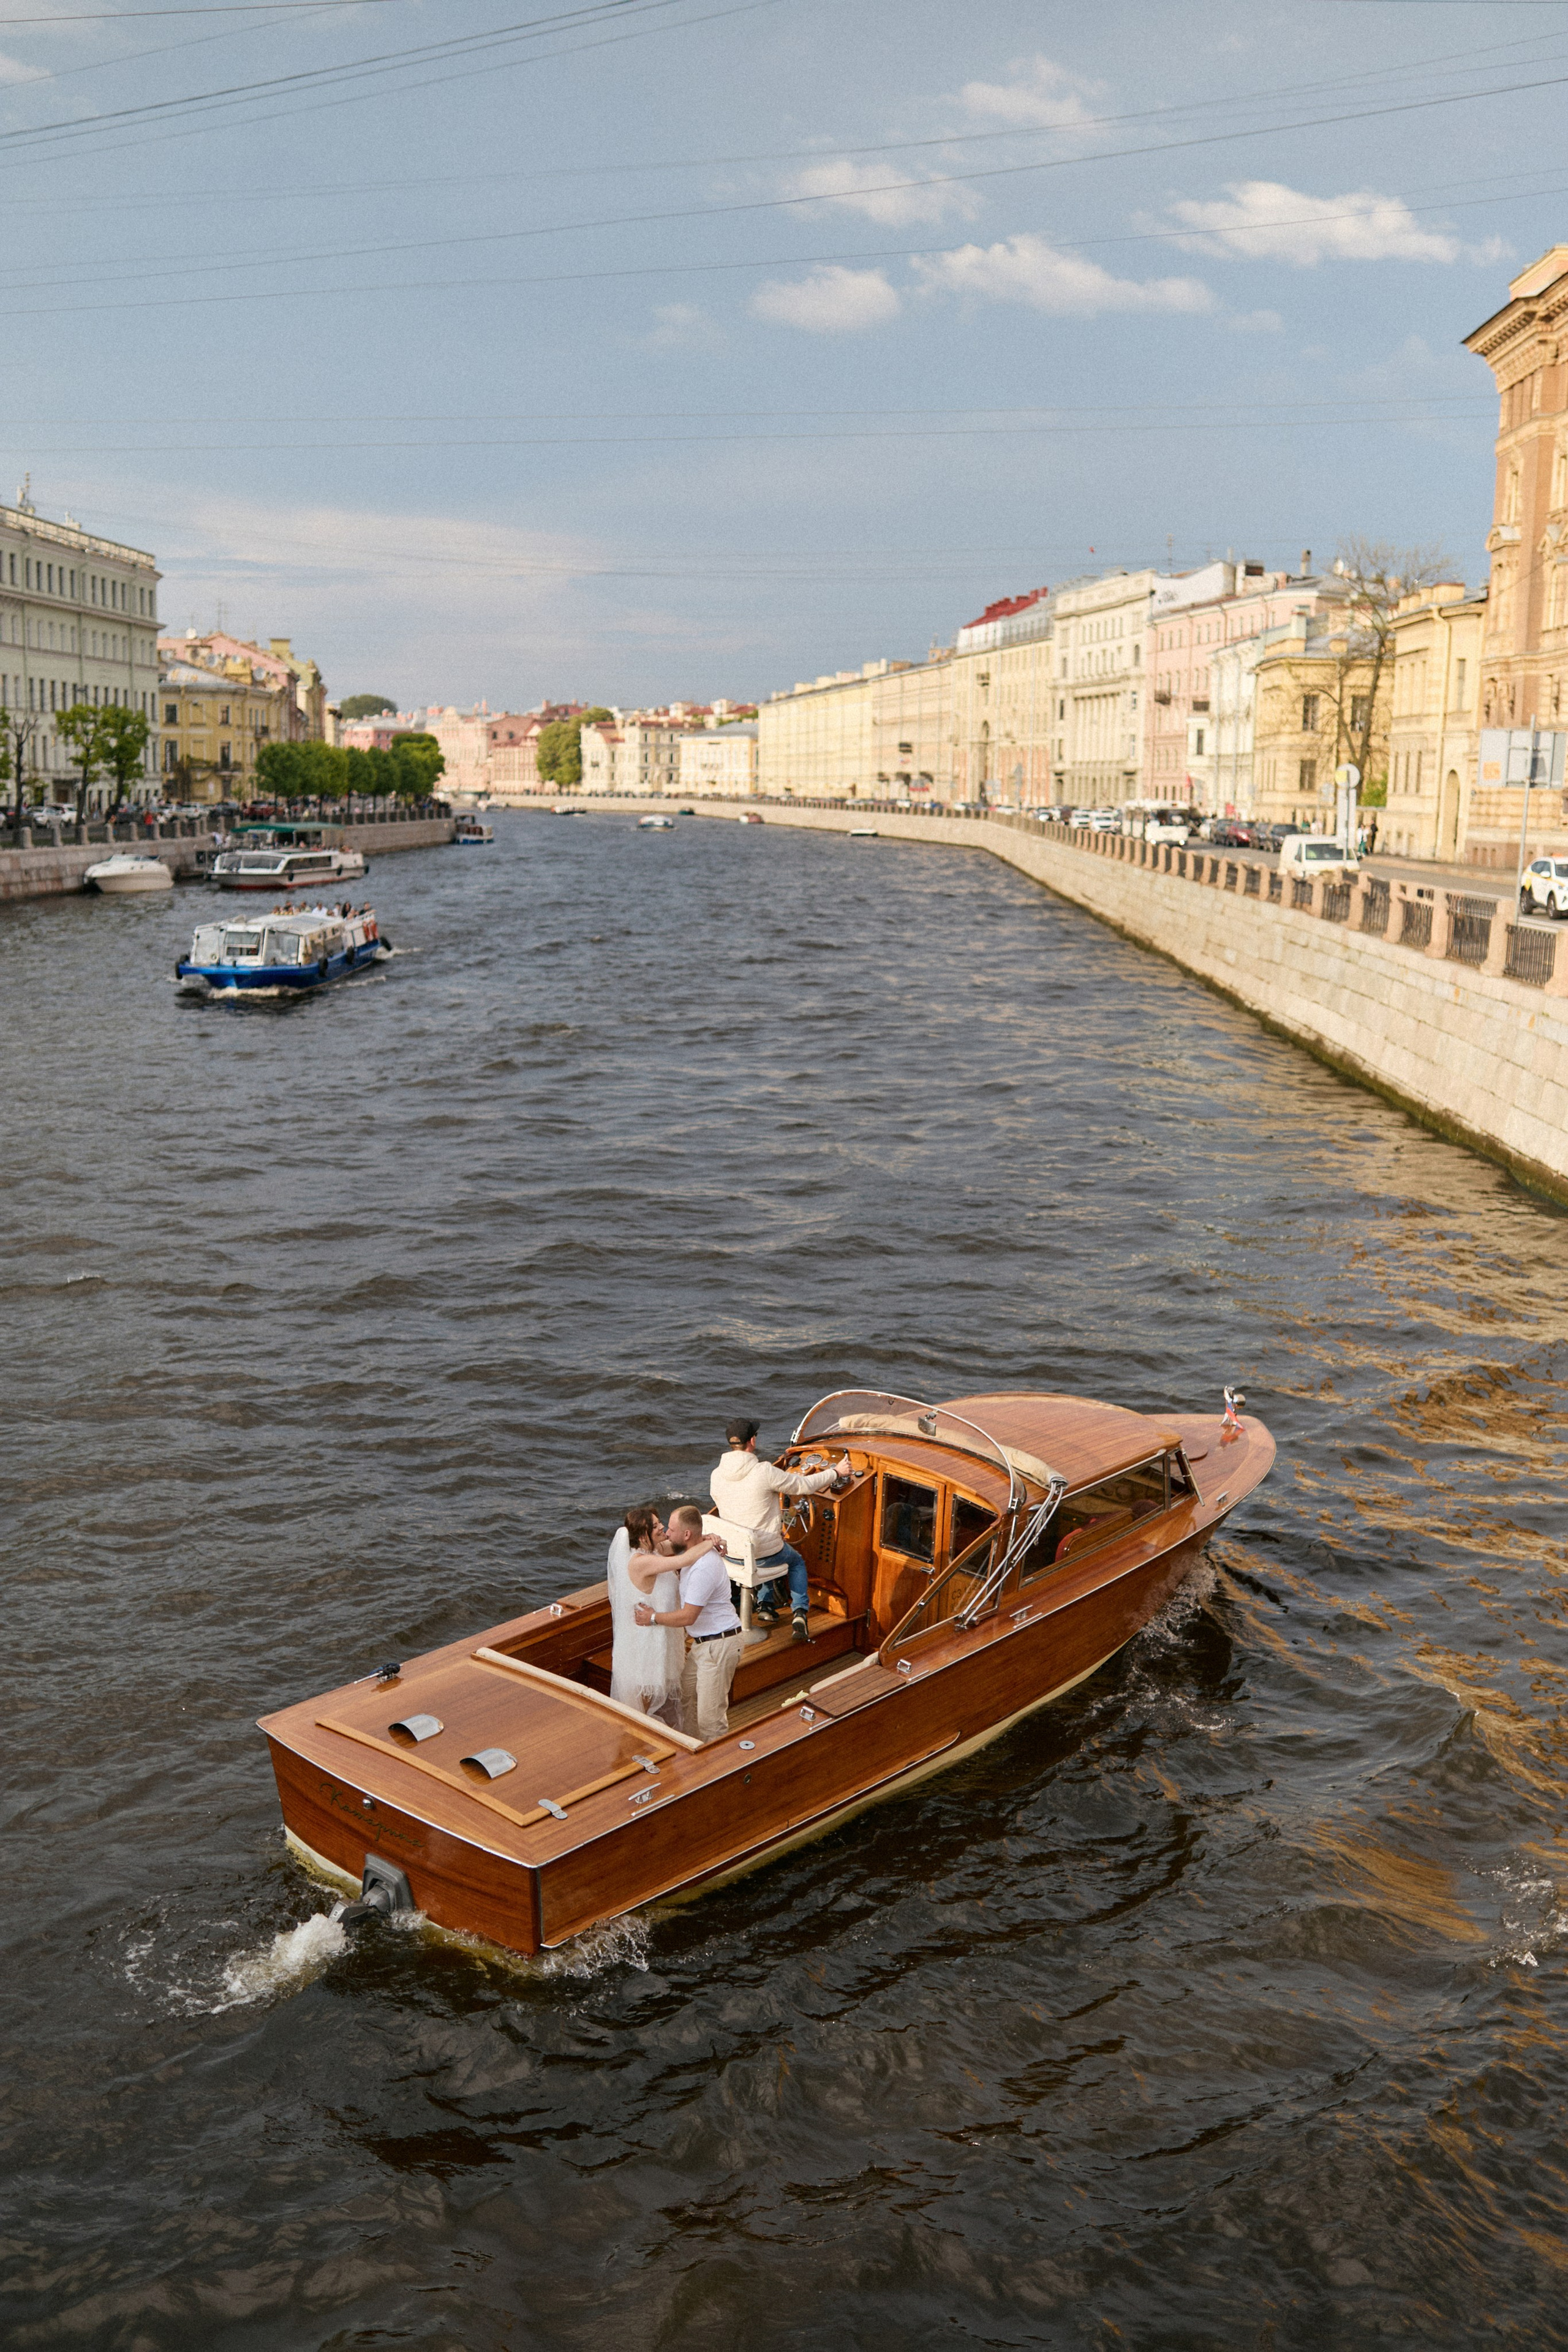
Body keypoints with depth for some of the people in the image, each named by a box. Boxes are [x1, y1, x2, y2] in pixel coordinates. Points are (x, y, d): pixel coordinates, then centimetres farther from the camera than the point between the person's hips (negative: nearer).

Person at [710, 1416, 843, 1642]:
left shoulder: (717, 1475, -4)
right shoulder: (764, 1471, -21)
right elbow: (804, 1486, -9)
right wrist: (836, 1473, 8)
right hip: (764, 1553, -5)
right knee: (797, 1562, 28)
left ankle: (766, 1606, 37)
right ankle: (799, 1612, 11)